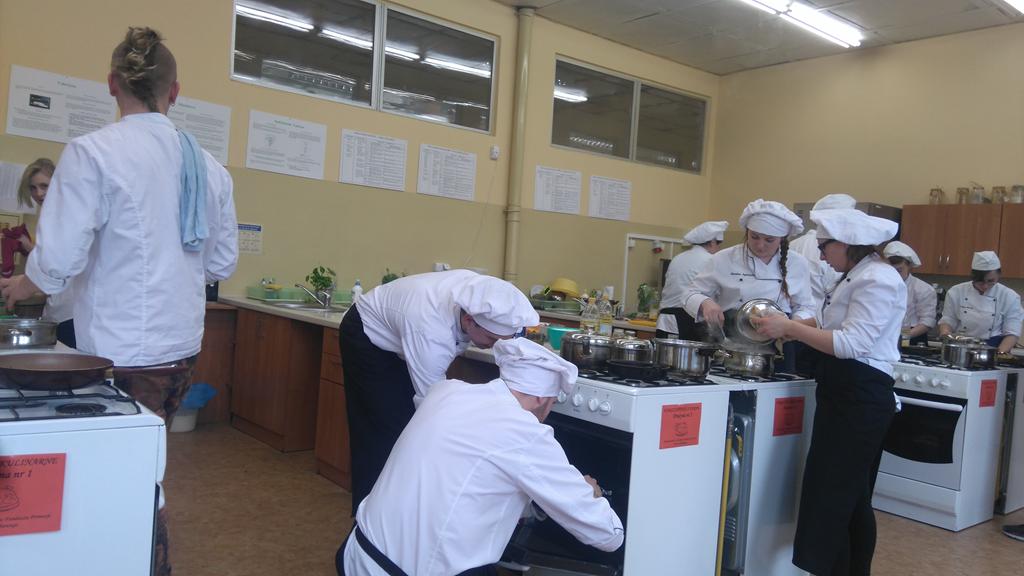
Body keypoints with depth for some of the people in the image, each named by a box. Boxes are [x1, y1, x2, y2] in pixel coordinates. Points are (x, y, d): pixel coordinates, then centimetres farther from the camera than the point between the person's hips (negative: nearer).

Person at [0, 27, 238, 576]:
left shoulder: (92, 152, -12)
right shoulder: (208, 165, 3)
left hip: (123, 350, -5)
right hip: (181, 344, 6)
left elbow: (59, 259, -15)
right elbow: (221, 263, 8)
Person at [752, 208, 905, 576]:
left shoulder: (878, 280, -15)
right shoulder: (858, 275, 17)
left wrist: (791, 328, -20)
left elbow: (852, 343, -23)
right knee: (854, 501, 19)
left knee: (828, 502, -8)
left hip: (859, 400, -11)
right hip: (848, 397, 11)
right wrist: (795, 331, 8)